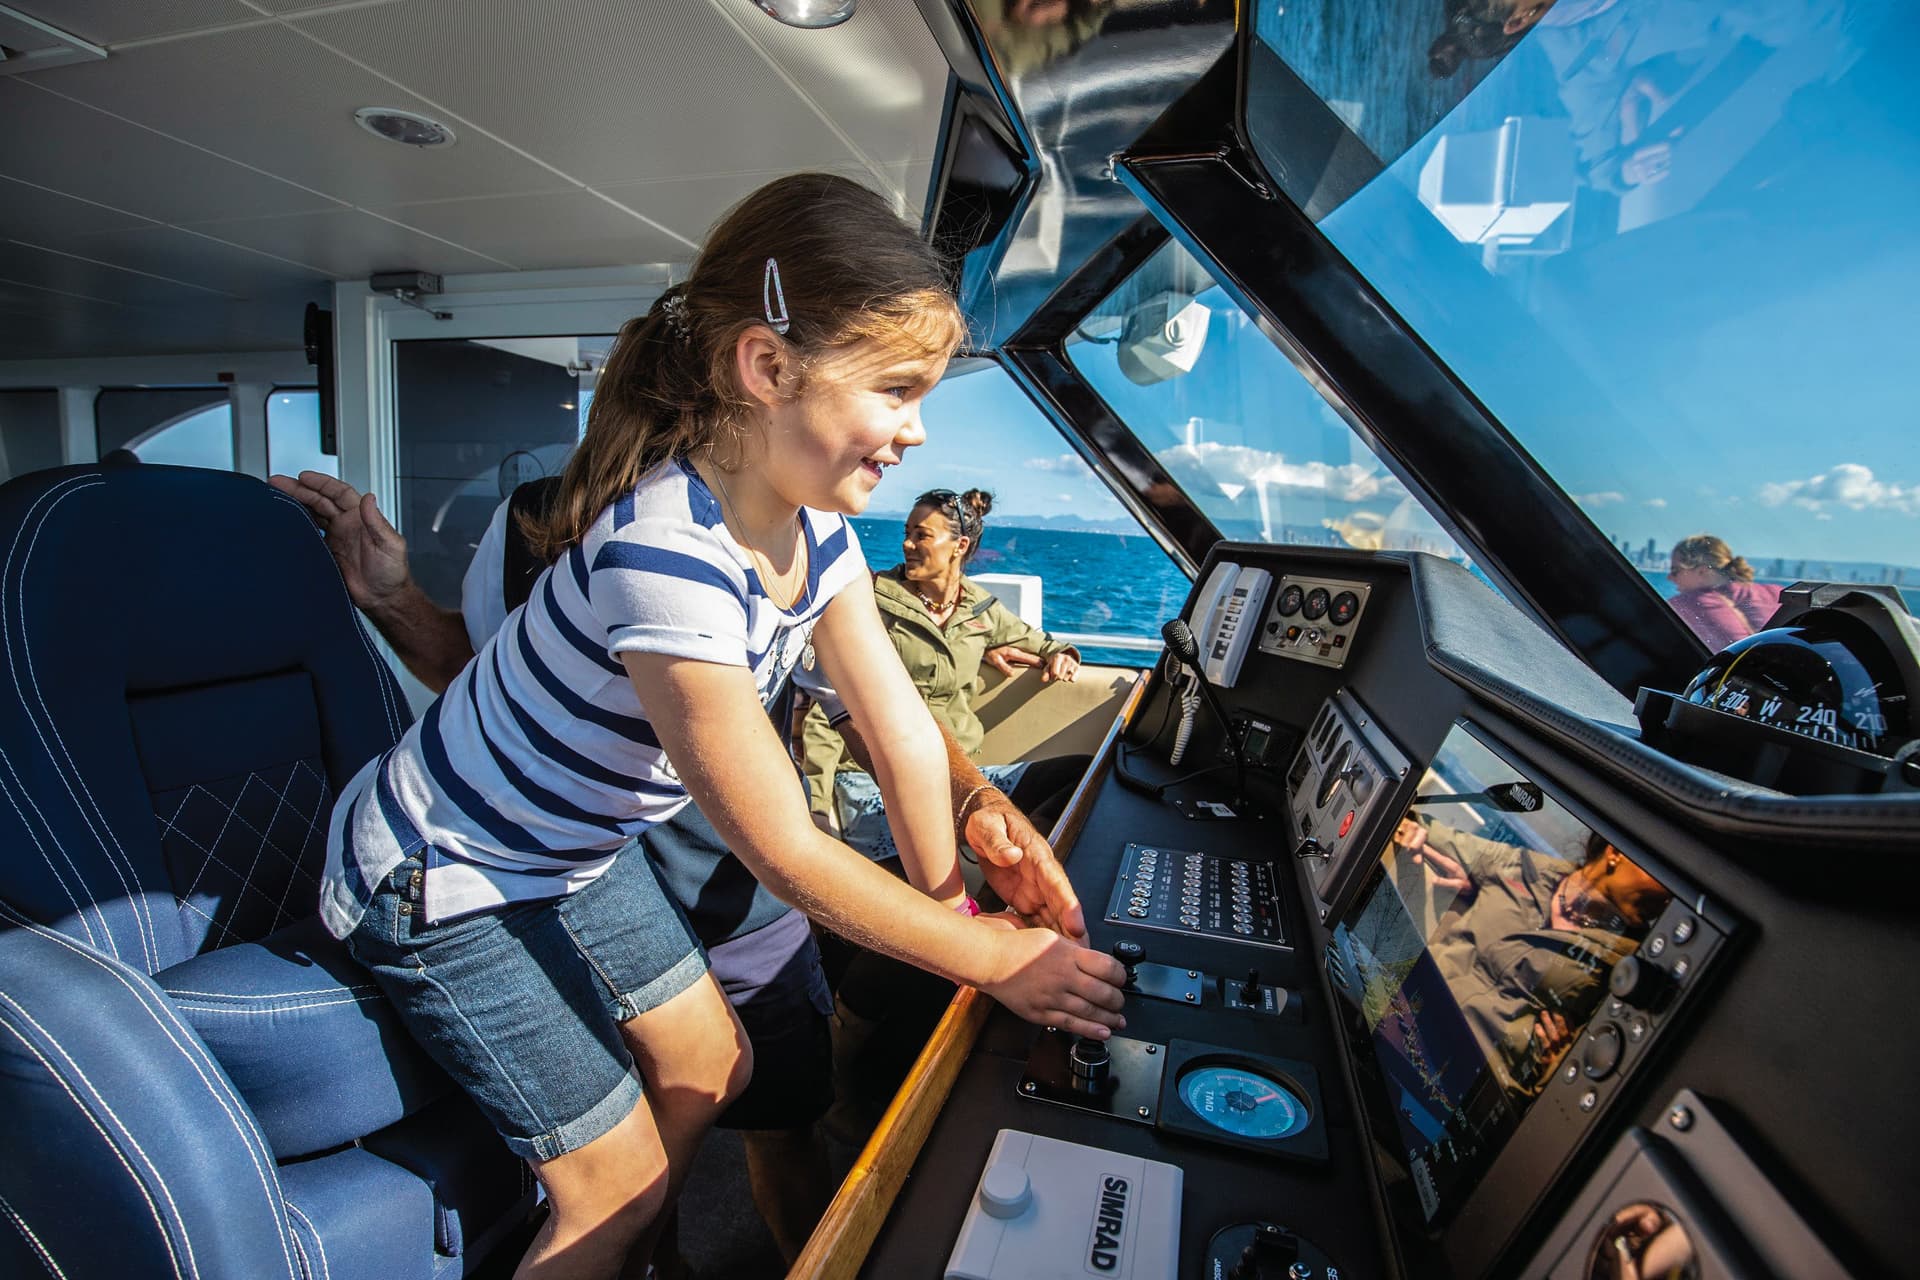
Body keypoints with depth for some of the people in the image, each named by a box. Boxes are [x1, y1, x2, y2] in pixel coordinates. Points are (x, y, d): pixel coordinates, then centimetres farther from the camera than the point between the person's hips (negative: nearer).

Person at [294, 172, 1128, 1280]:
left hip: (582, 849, 8)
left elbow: (904, 731, -5)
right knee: (619, 1185, 5)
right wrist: (993, 958, -21)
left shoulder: (811, 524, -11)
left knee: (713, 1070, 19)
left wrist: (955, 907, -2)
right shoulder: (668, 557, -38)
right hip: (444, 883, -7)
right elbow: (788, 855, -31)